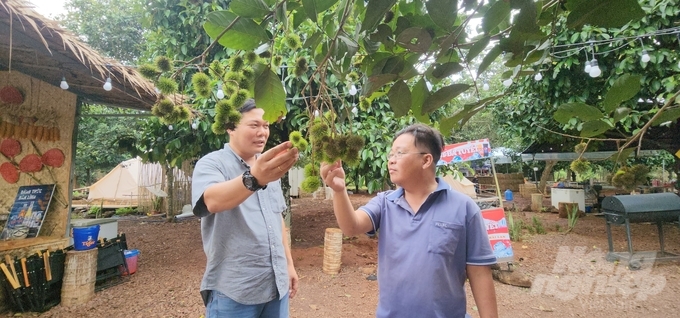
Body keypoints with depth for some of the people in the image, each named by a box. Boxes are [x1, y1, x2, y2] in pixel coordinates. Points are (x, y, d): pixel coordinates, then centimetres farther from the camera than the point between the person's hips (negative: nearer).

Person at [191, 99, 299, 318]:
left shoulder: (269, 167, 10)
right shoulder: (211, 164, -10)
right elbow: (212, 200, -32)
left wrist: (289, 263, 14)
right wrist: (253, 178, -50)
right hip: (233, 291, -6)